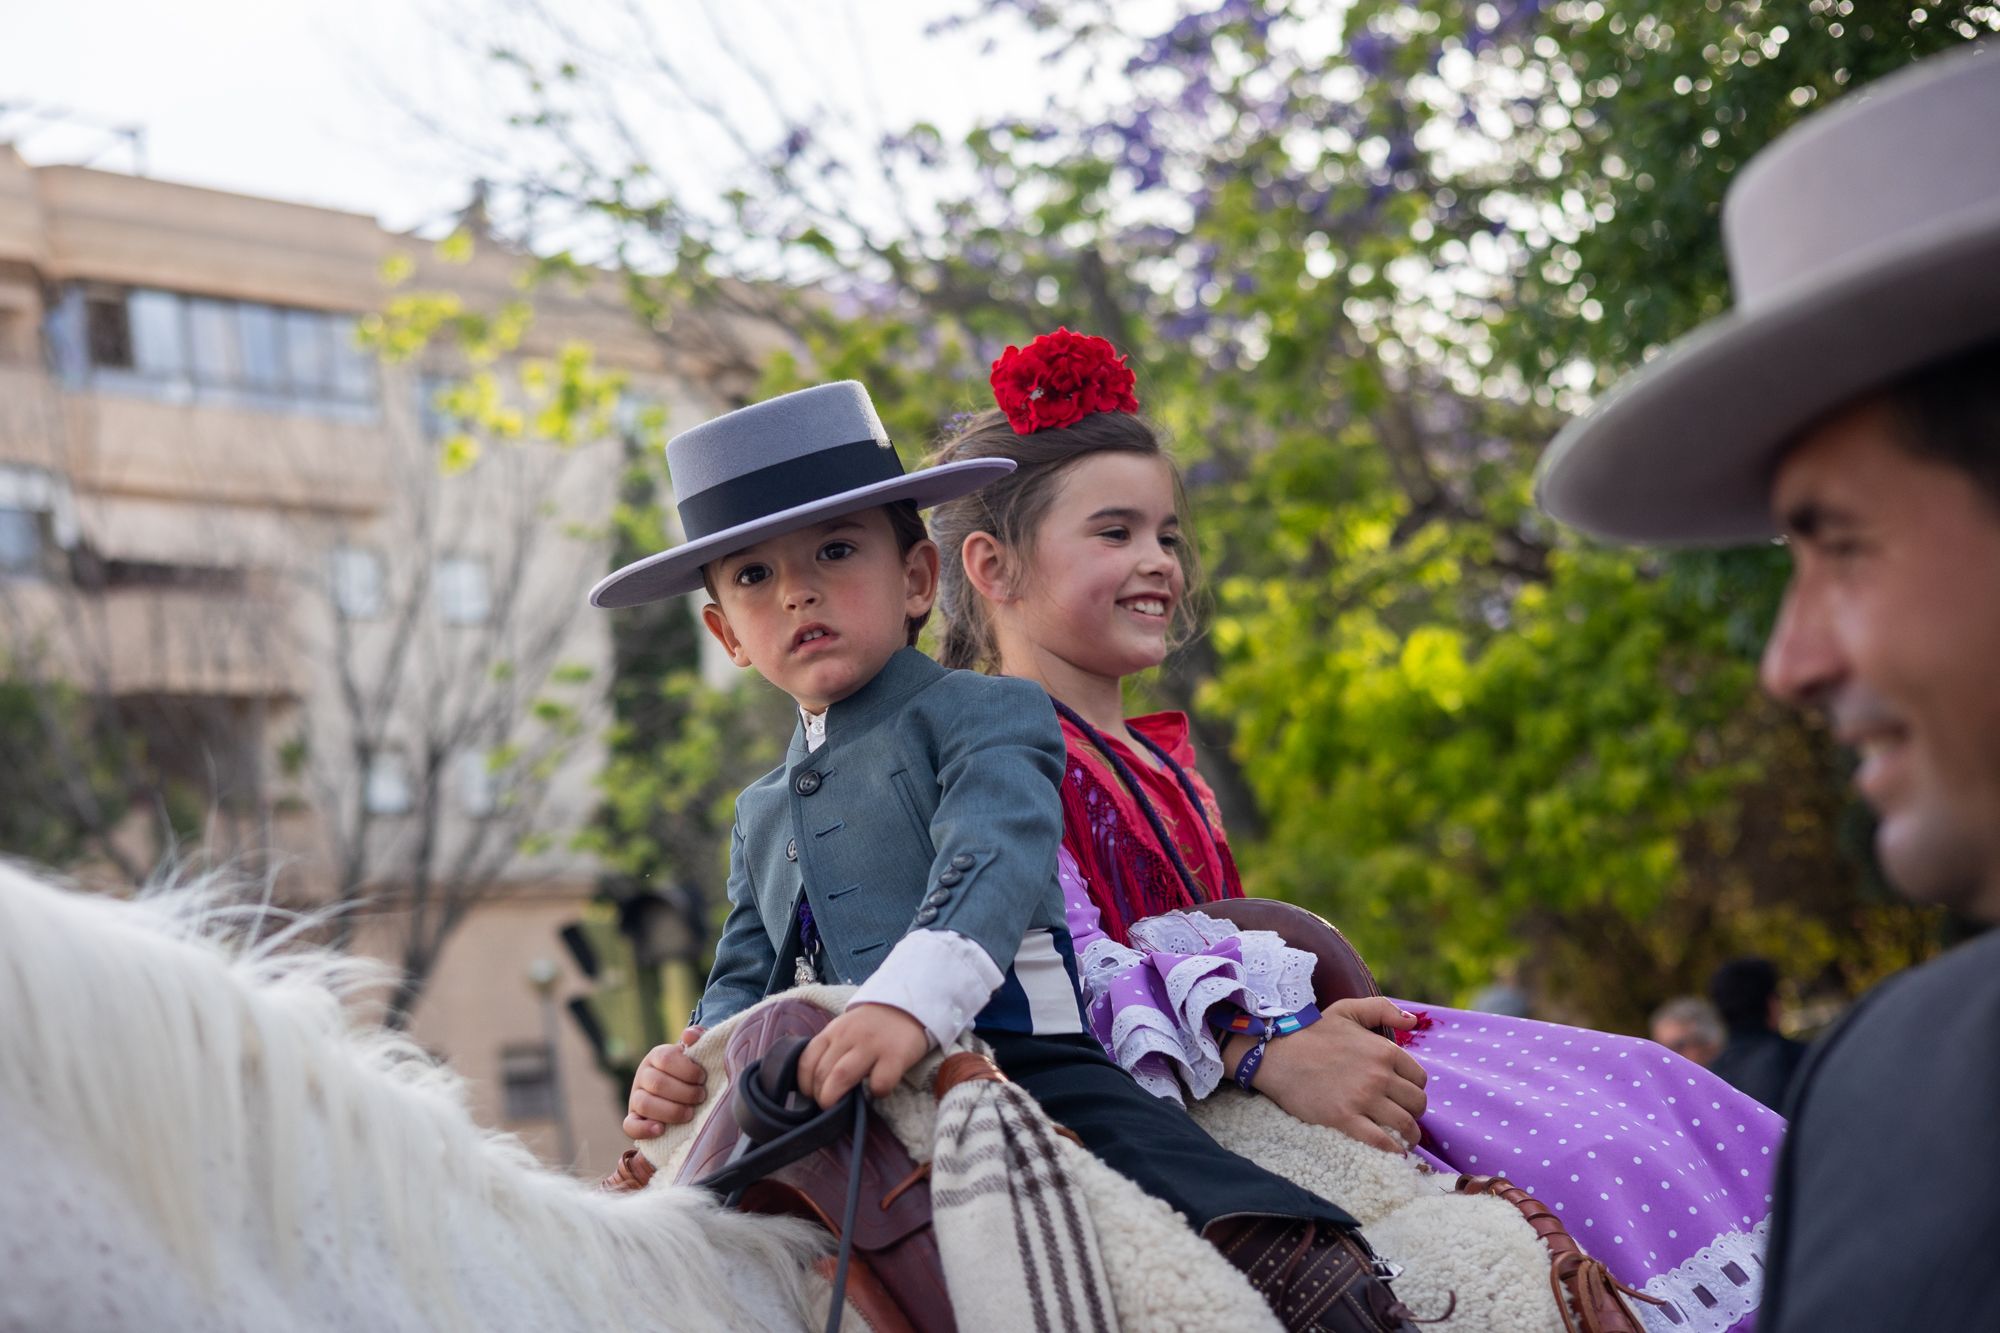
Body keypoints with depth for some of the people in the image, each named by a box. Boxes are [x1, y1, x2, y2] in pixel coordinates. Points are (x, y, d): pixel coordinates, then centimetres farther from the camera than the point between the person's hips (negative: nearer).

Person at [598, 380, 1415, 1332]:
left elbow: (993, 866, -14)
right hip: (828, 1105, 6)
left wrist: (911, 998, -34)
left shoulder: (983, 717, 5)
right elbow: (746, 977, 27)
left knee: (1128, 1139, -33)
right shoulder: (761, 814, 27)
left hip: (1018, 1054, -6)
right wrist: (692, 1060, 2)